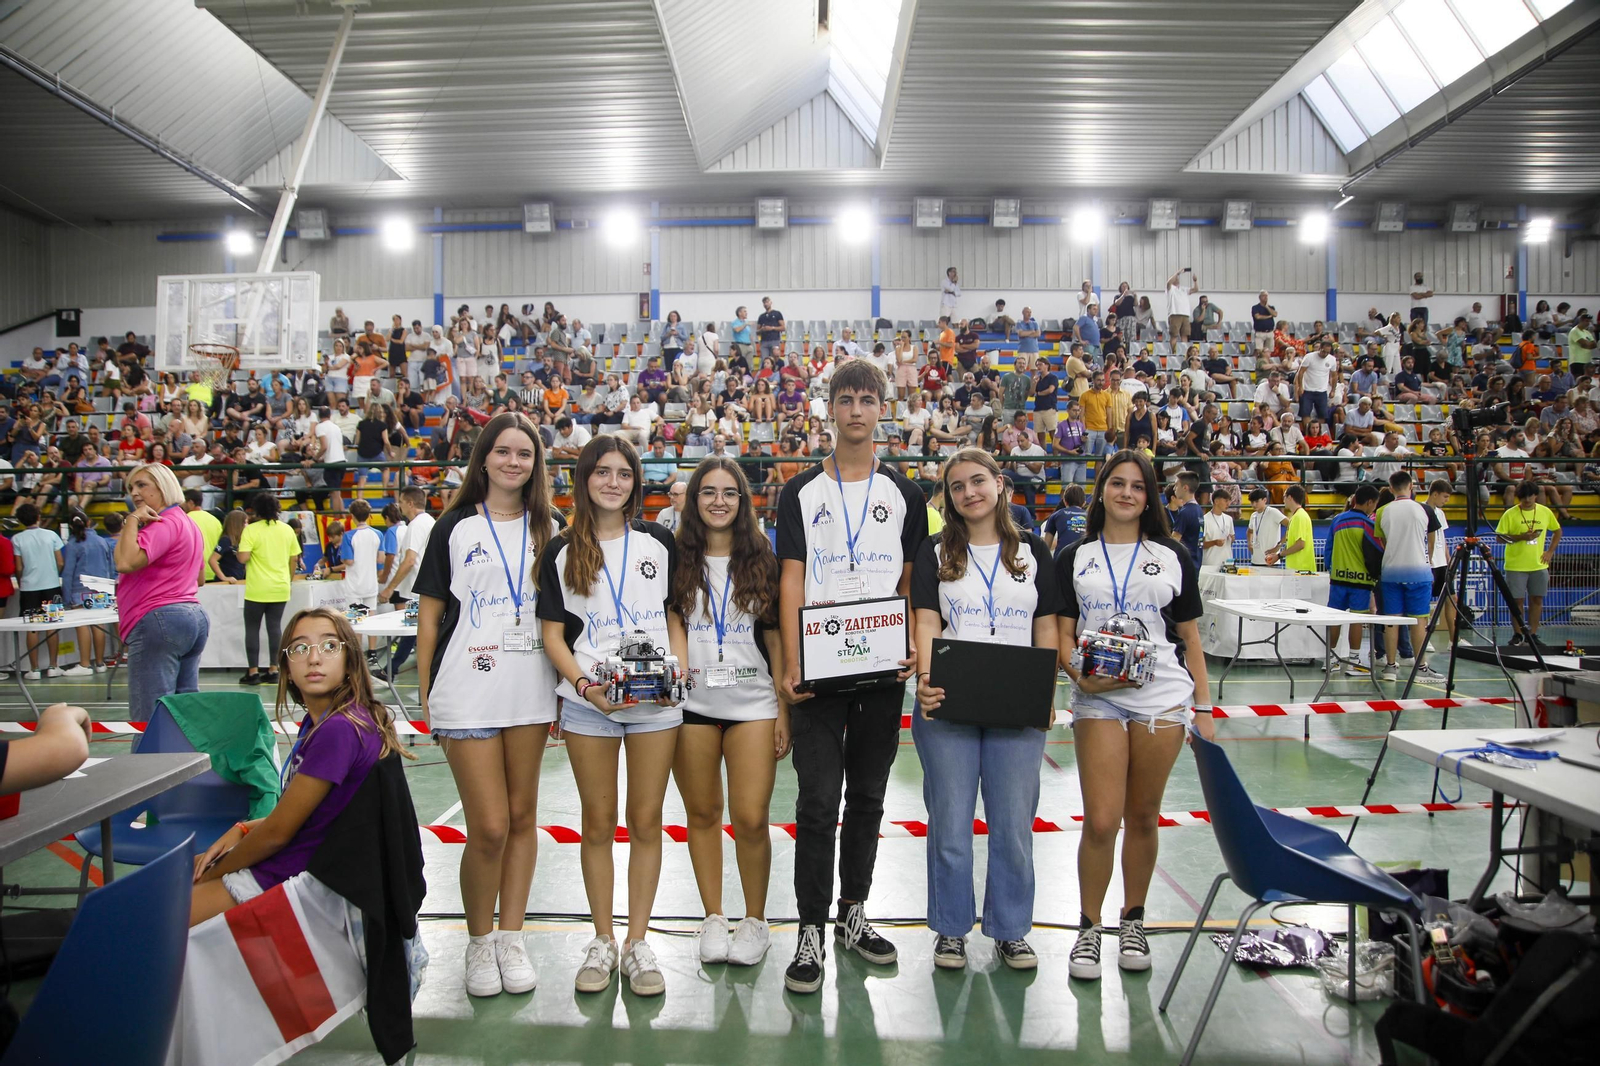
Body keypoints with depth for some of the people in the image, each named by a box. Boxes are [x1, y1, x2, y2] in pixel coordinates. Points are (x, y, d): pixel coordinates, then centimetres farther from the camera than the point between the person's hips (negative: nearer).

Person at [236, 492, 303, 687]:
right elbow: (294, 559, 8)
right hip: (280, 589, 4)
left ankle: (252, 673, 6)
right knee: (274, 627, 9)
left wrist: (241, 543, 2)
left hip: (257, 589, -4)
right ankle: (273, 671, 9)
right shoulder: (287, 529, 5)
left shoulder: (251, 530, -10)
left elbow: (243, 558, -17)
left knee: (252, 628, 6)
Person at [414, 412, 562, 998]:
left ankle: (511, 938, 23)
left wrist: (566, 686, 6)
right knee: (489, 828, -3)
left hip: (532, 695, 3)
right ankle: (479, 942, 18)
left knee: (522, 817, 9)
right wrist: (425, 697, 1)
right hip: (468, 695, -2)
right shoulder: (454, 527, 4)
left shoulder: (550, 529, 10)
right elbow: (429, 615, 5)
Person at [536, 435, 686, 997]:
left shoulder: (659, 542, 7)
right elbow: (553, 634, 3)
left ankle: (637, 941, 17)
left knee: (646, 821, 5)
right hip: (588, 701, 0)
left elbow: (677, 616, 10)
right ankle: (602, 941, 22)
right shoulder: (561, 552, 5)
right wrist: (584, 684, -13)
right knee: (598, 823, 8)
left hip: (655, 700, 0)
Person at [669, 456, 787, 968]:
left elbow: (776, 637, 6)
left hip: (752, 704, 0)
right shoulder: (677, 559, 4)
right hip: (690, 704, 1)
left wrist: (783, 708, 2)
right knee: (702, 813, 8)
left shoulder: (761, 558, 6)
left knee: (751, 819, -4)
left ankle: (755, 920, 16)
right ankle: (713, 918, 24)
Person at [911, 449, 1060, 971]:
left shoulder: (1033, 551, 10)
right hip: (947, 705, -1)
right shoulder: (935, 552, 6)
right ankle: (951, 929, 22)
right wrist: (925, 678, -22)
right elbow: (927, 622, -5)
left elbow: (1047, 627, 8)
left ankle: (1011, 929, 24)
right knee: (950, 823, 5)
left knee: (1014, 823, 6)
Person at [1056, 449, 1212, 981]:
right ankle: (1088, 928, 13)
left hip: (1162, 698, 1)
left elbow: (1190, 638, 12)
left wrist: (1203, 708, 7)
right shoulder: (1074, 559, 8)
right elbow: (1063, 636, 6)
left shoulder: (1173, 557, 11)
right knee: (1101, 820, -6)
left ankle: (1133, 922, 27)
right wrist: (1080, 674, -14)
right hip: (1098, 701, -1)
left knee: (1143, 817, 8)